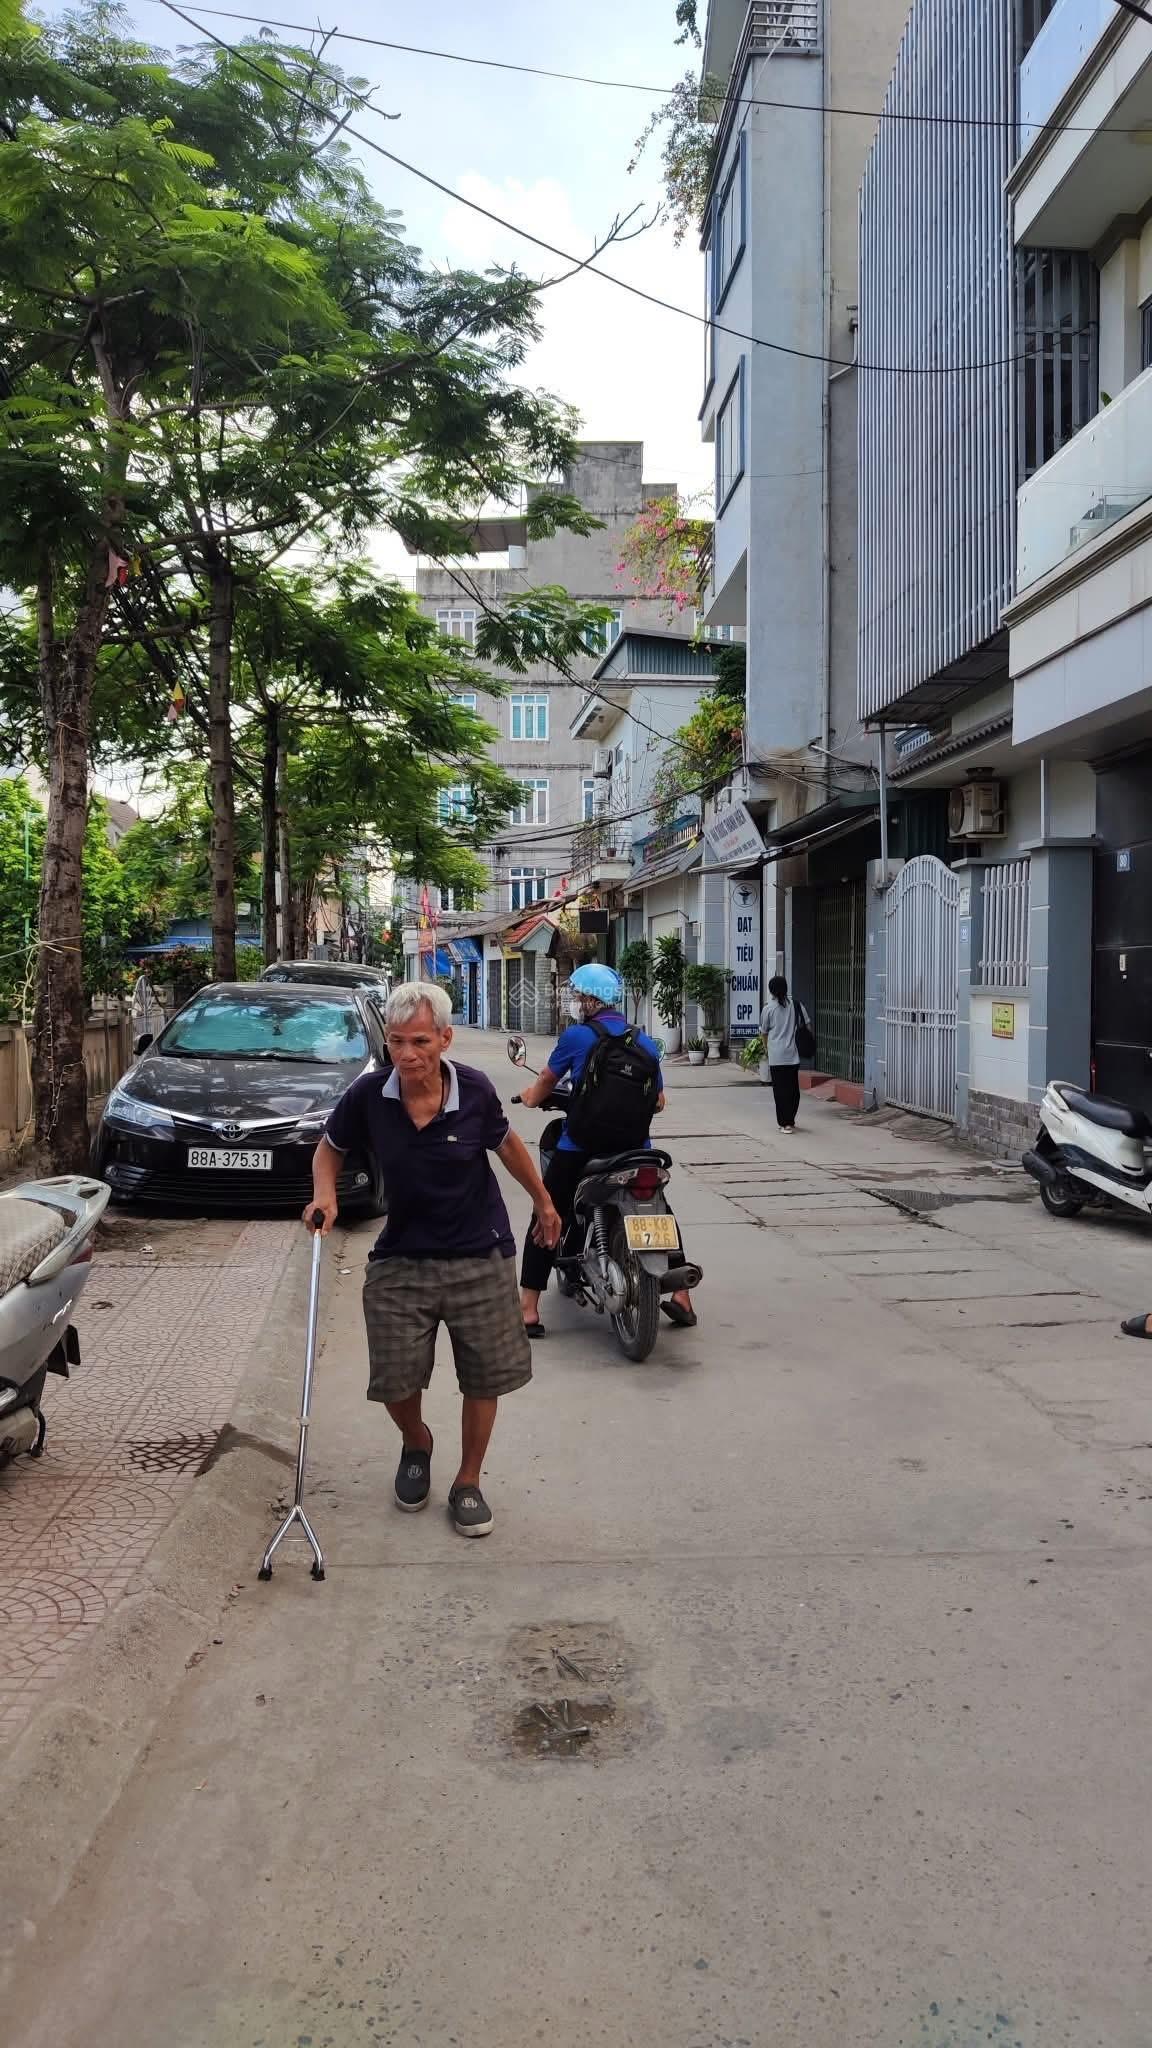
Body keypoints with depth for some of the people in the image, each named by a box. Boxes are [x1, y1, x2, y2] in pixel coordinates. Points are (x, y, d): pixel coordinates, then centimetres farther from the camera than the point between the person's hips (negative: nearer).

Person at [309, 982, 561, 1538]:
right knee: (395, 1382, 1)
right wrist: (324, 1196, -13)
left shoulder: (474, 1091, -14)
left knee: (485, 1379, 8)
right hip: (401, 1260, 1)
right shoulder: (368, 1096, -13)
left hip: (479, 1258, 0)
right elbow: (330, 1147, 6)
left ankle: (468, 1482, 31)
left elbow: (506, 1143, 6)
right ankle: (416, 1444, 37)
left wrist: (543, 1203, 17)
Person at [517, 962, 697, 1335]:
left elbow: (541, 1087, 6)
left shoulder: (575, 1037, -5)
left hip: (580, 1148, -3)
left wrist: (530, 1095, 29)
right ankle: (682, 1299, 19)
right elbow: (658, 1101, 13)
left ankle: (528, 1312, 3)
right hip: (635, 1147, 4)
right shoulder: (646, 1042, 6)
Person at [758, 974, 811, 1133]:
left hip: (776, 1056, -3)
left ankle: (784, 1122, 3)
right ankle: (790, 1121, 18)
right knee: (793, 1088, 12)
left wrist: (766, 1048, 21)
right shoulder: (796, 1004, 2)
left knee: (780, 1090, 3)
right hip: (793, 1054, 3)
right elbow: (808, 1025, 6)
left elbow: (763, 1032, 5)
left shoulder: (768, 1008, -5)